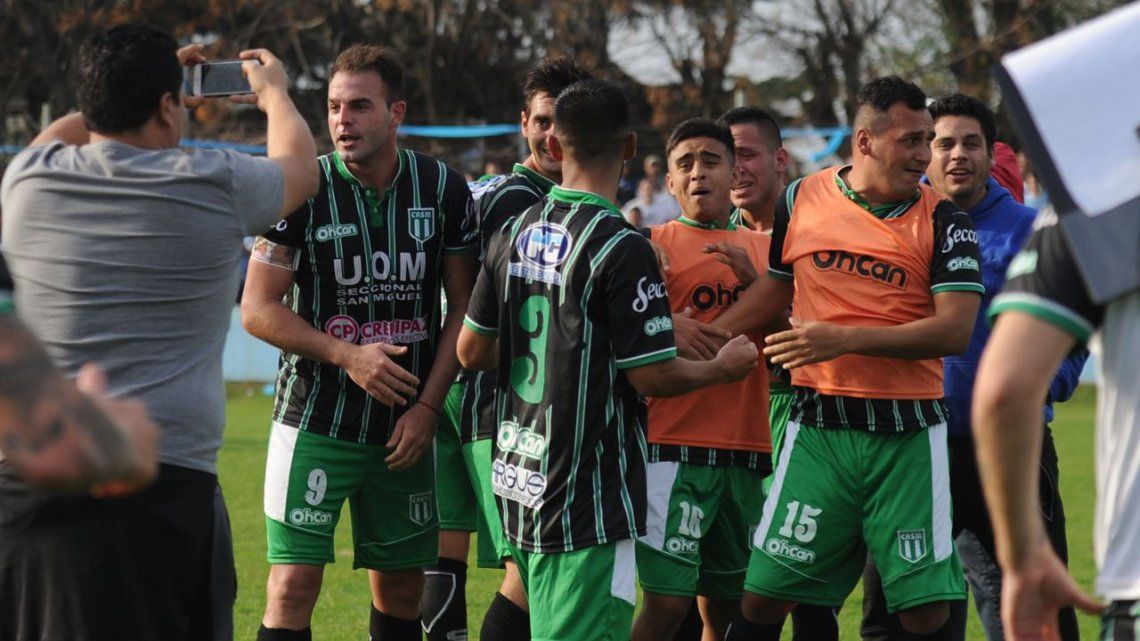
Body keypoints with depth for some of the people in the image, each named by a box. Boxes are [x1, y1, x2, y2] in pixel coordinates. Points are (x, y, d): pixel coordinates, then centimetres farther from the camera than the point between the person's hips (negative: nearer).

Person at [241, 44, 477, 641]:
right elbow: (258, 310, -8)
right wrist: (346, 355, -18)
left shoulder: (443, 189, -1)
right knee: (293, 586, -11)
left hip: (405, 428, 3)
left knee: (400, 591, 9)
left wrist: (428, 406, -3)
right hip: (315, 423, -3)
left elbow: (463, 307, 5)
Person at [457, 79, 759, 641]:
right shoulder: (621, 248, -15)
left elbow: (472, 352, 12)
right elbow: (653, 376, -14)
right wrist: (724, 367, 4)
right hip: (588, 497, -8)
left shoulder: (514, 234, 6)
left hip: (517, 482, 8)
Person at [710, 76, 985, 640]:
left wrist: (846, 339, -18)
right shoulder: (802, 201, 6)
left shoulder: (943, 222, -2)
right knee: (764, 594, -2)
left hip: (908, 436, -1)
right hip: (819, 426, 1)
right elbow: (775, 289, 23)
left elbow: (955, 330, -12)